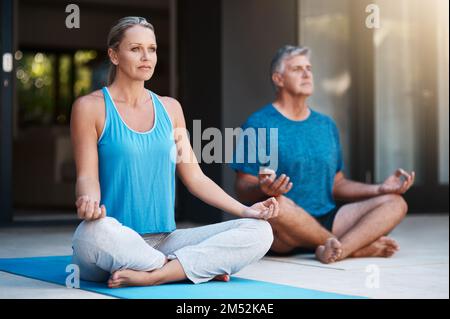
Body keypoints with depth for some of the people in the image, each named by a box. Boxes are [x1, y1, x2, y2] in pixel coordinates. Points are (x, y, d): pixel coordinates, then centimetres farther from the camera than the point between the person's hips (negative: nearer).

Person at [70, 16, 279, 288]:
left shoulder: (170, 108, 14)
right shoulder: (91, 107, 0)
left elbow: (194, 177, 13)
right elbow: (87, 176, -6)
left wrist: (245, 210, 1)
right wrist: (89, 202, -30)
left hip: (164, 242, 5)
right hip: (115, 245, -4)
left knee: (259, 231, -13)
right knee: (94, 231, -42)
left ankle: (151, 275, -23)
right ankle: (201, 267, -19)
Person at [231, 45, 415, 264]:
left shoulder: (326, 125, 18)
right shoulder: (258, 125, -2)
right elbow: (243, 191, -6)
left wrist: (379, 189, 4)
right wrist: (263, 189, -30)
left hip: (326, 220, 6)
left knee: (395, 202, -9)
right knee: (278, 203, -39)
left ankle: (338, 250, -35)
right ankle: (359, 245, -20)